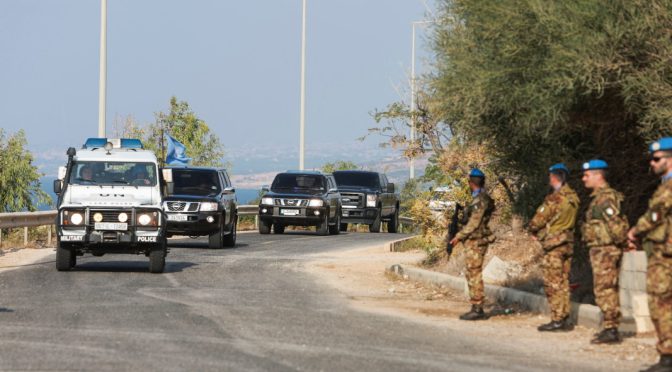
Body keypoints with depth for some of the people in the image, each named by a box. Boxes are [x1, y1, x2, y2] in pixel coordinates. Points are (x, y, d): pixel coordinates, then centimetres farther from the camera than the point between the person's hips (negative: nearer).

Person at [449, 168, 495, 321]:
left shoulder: (480, 200, -15)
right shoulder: (479, 198, 15)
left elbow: (474, 223, -19)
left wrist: (459, 236, -15)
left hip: (475, 242, -10)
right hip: (473, 242, 10)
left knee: (475, 275, -8)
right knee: (472, 275, 13)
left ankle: (477, 310, -7)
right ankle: (476, 309, 17)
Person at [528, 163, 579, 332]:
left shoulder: (554, 198, -18)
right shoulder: (573, 198, 7)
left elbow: (537, 221, -13)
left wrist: (534, 231, 9)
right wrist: (542, 230, 13)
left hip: (554, 243, -8)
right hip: (568, 241, 8)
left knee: (553, 283, -4)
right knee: (564, 282, 13)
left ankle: (557, 320, -5)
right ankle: (565, 319, 15)